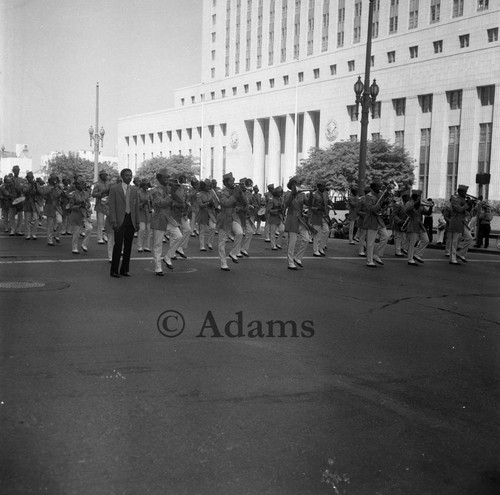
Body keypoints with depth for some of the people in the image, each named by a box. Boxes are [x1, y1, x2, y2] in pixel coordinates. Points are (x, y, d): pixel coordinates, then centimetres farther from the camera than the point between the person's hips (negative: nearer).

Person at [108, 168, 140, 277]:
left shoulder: (134, 190, 13)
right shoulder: (114, 189, -2)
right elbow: (111, 206, -5)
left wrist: (137, 222, 10)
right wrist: (113, 221, -14)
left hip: (131, 221, 5)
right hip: (120, 220, -5)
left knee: (128, 246, 6)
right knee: (118, 245, -7)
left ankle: (124, 269, 14)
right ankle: (114, 270, 2)